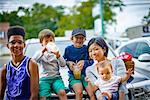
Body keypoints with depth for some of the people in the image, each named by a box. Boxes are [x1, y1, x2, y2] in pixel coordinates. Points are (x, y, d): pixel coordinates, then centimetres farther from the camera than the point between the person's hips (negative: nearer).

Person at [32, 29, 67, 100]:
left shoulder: (56, 52, 14)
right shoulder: (40, 53, 12)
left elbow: (63, 64, 3)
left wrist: (58, 56, -15)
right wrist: (42, 51, -17)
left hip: (56, 77, 1)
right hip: (44, 78, 0)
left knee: (62, 93, -25)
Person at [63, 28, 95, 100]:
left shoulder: (87, 49, 6)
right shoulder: (68, 49, 7)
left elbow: (92, 62, 6)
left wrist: (84, 62, -12)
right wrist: (68, 63, -5)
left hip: (86, 74, 1)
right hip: (73, 75, 0)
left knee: (92, 93, -22)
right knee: (79, 92, -28)